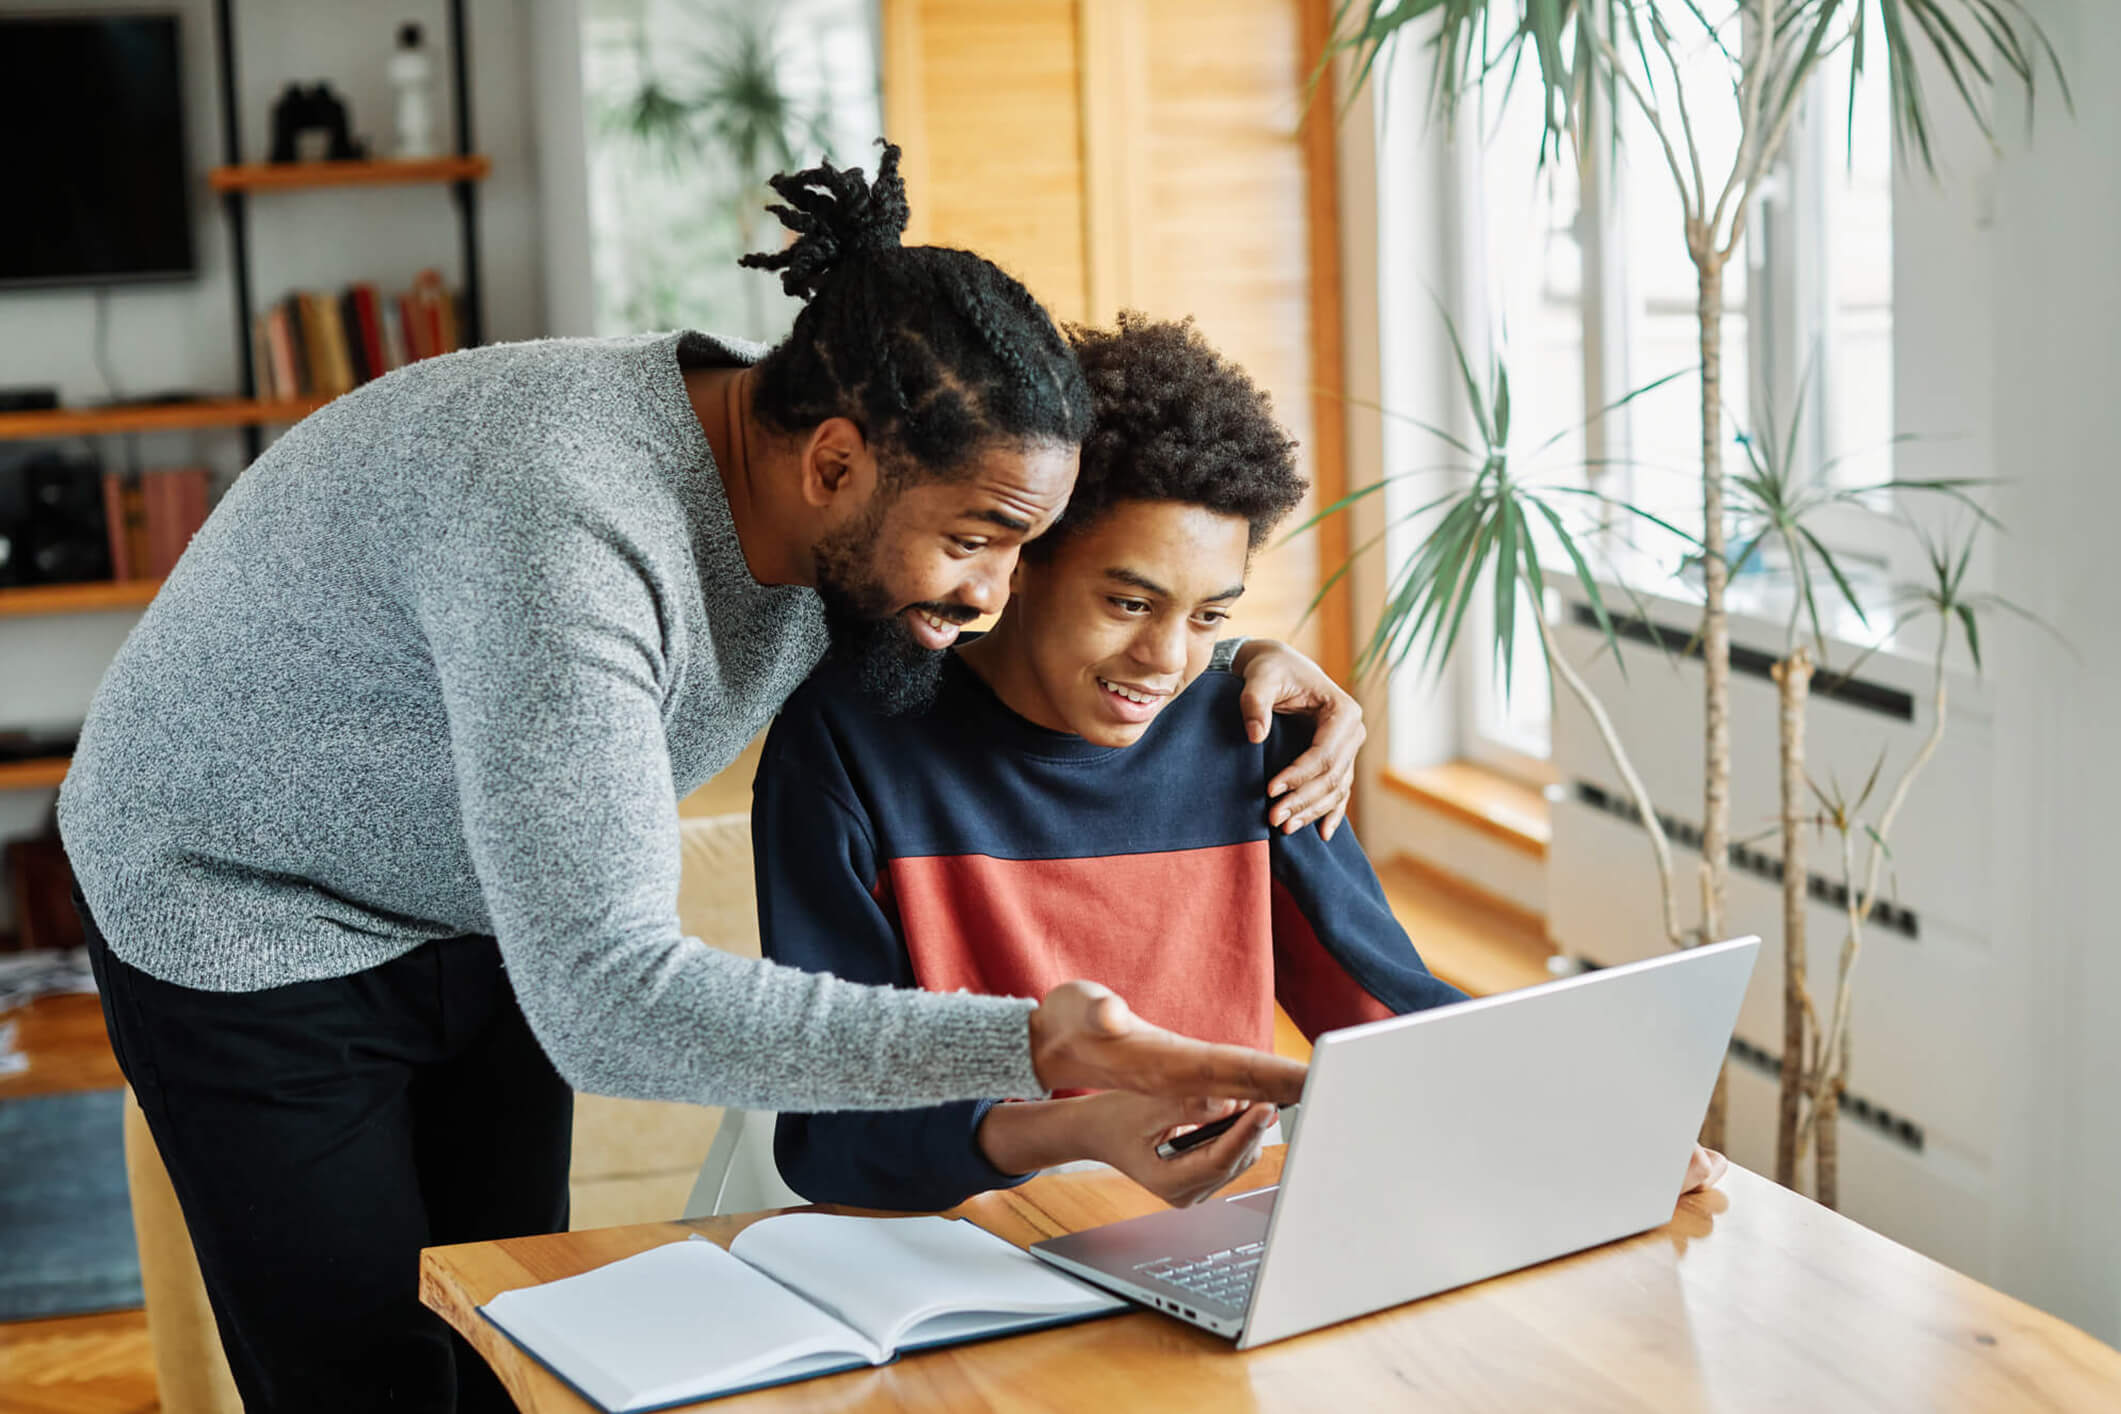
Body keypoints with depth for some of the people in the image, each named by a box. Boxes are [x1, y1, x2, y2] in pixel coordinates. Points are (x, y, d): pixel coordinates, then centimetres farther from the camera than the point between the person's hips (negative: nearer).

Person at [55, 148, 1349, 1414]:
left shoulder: (850, 518, -15)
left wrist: (1238, 654, -12)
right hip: (251, 920, -7)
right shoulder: (564, 538, -41)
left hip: (486, 922, 7)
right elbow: (605, 1002, -45)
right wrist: (1024, 1049, -49)